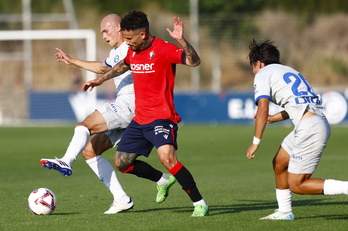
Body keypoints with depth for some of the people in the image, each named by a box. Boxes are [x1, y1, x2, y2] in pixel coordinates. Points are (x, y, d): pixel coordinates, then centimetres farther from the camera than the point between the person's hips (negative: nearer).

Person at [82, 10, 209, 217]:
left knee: (167, 157, -30)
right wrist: (101, 79, 38)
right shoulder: (133, 51, 9)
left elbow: (194, 61, -27)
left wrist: (181, 40, -41)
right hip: (139, 120, 9)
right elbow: (123, 65, 32)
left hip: (162, 118, -9)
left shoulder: (163, 49, -15)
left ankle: (200, 203, -21)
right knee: (121, 163, 12)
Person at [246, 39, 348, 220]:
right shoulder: (287, 71, 26)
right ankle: (284, 211, 30)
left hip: (309, 128, -9)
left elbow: (262, 110, -10)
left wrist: (256, 142, -5)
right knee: (279, 163, 23)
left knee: (297, 185, -4)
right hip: (319, 122, 9)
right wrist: (272, 118, 43)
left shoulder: (262, 74, 2)